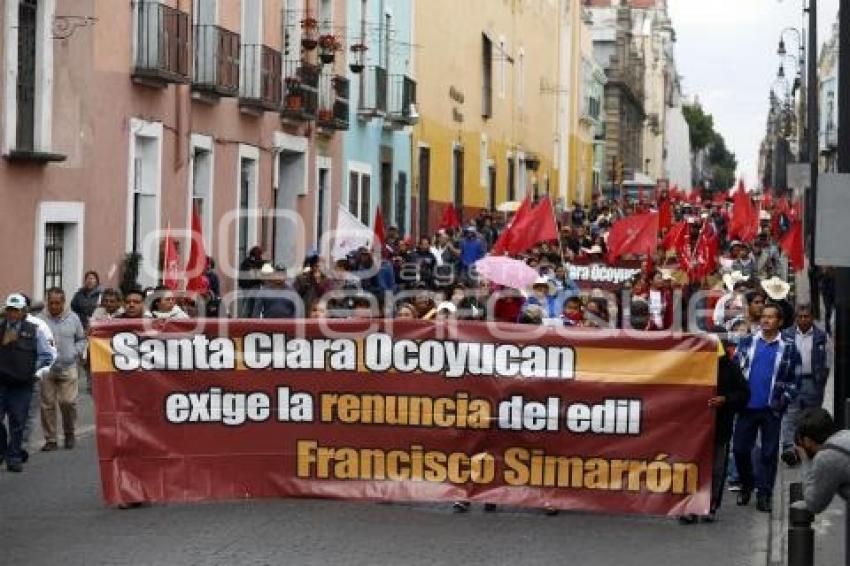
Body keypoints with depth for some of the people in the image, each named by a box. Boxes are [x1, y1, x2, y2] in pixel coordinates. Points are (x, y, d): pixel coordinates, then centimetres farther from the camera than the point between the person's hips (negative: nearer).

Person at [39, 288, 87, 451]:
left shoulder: (73, 318, 5)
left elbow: (82, 339, 14)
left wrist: (77, 352, -1)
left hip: (68, 368, 0)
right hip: (47, 369, 0)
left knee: (68, 402, -6)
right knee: (47, 405, 3)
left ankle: (69, 433, 17)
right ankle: (50, 439, 13)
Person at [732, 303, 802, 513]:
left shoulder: (788, 348, 1)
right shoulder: (746, 343, 6)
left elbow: (794, 380, 3)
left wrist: (783, 400, -8)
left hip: (771, 409, -2)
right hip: (747, 407, 2)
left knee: (769, 453, 2)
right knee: (740, 449, 5)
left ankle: (764, 494, 8)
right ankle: (746, 485, 25)